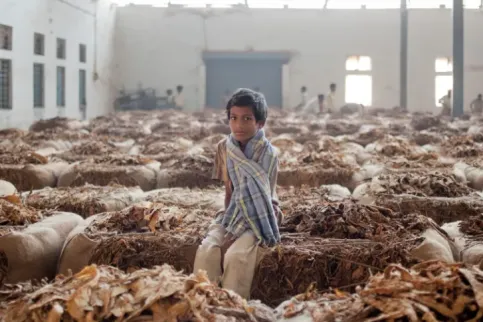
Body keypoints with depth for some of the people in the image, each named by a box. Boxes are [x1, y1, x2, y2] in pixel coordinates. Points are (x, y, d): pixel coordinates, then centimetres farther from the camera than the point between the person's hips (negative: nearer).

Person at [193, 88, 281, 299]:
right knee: (206, 251, -24)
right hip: (233, 213, 4)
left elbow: (262, 196, -14)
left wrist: (235, 232, -18)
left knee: (236, 256, -30)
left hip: (258, 217, -4)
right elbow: (229, 188, 3)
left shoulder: (268, 154, -14)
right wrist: (228, 218, -13)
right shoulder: (224, 148, 0)